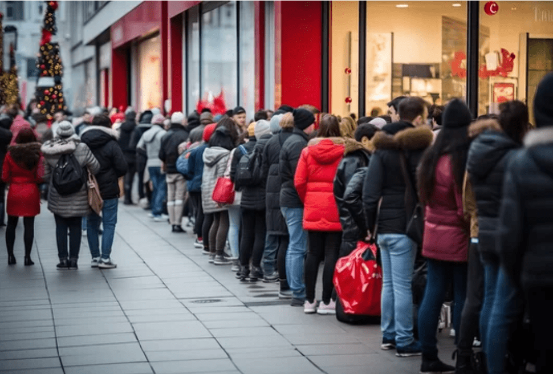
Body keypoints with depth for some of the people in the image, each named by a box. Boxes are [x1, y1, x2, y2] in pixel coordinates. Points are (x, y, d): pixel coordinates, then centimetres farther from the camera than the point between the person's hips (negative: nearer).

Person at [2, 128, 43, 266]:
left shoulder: (10, 154, -3)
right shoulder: (37, 154, -6)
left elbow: (5, 178, -2)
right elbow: (40, 177, -11)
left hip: (14, 192, 1)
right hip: (31, 192, -1)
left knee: (11, 224, 13)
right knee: (29, 225, 2)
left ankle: (10, 255, 14)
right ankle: (27, 257, 2)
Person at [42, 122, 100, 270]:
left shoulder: (49, 150, -9)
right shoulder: (82, 149, -14)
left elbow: (45, 175, -2)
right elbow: (95, 168, -8)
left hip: (57, 197, 1)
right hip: (77, 197, -1)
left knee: (61, 227, 10)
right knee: (75, 227, 10)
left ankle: (63, 259, 12)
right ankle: (73, 259, 11)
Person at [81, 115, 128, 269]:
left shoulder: (82, 144, 1)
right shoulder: (111, 144, -10)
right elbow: (122, 168, -12)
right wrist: (112, 176, 7)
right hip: (108, 190, -4)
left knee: (92, 223, 14)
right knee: (109, 223, 3)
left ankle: (95, 257, 14)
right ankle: (105, 258, -3)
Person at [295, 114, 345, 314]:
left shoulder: (308, 150, 2)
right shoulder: (343, 151, -7)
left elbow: (299, 182, 0)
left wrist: (307, 200, 13)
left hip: (313, 210, 3)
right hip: (335, 209, -3)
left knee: (313, 254, 10)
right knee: (332, 255, 2)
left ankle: (309, 300, 15)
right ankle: (326, 301, 4)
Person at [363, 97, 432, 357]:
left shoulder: (382, 147, 6)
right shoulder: (417, 146, -9)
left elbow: (370, 191, 3)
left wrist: (370, 225, 9)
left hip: (384, 225, 6)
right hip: (404, 225, -6)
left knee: (389, 283, 15)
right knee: (402, 285, -3)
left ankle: (389, 334, 22)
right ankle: (404, 341, 1)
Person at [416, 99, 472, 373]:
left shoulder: (431, 158, 4)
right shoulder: (463, 160, -19)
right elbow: (466, 207, -17)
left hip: (433, 236, 7)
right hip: (459, 238, -7)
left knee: (433, 295, 9)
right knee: (463, 298, 2)